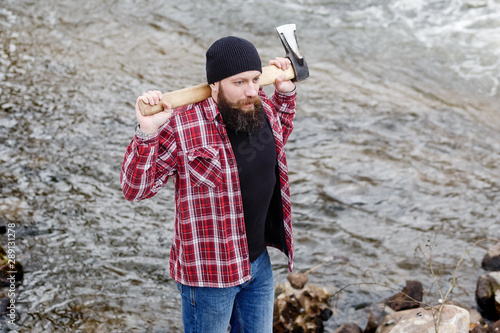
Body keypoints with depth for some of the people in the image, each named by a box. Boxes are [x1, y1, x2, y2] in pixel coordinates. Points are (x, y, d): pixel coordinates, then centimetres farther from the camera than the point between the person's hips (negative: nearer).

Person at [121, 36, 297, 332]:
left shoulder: (263, 109, -1)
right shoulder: (181, 125, -21)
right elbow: (135, 189, -18)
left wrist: (286, 92, 11)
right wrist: (146, 134, -32)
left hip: (260, 262, 7)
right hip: (210, 273, -6)